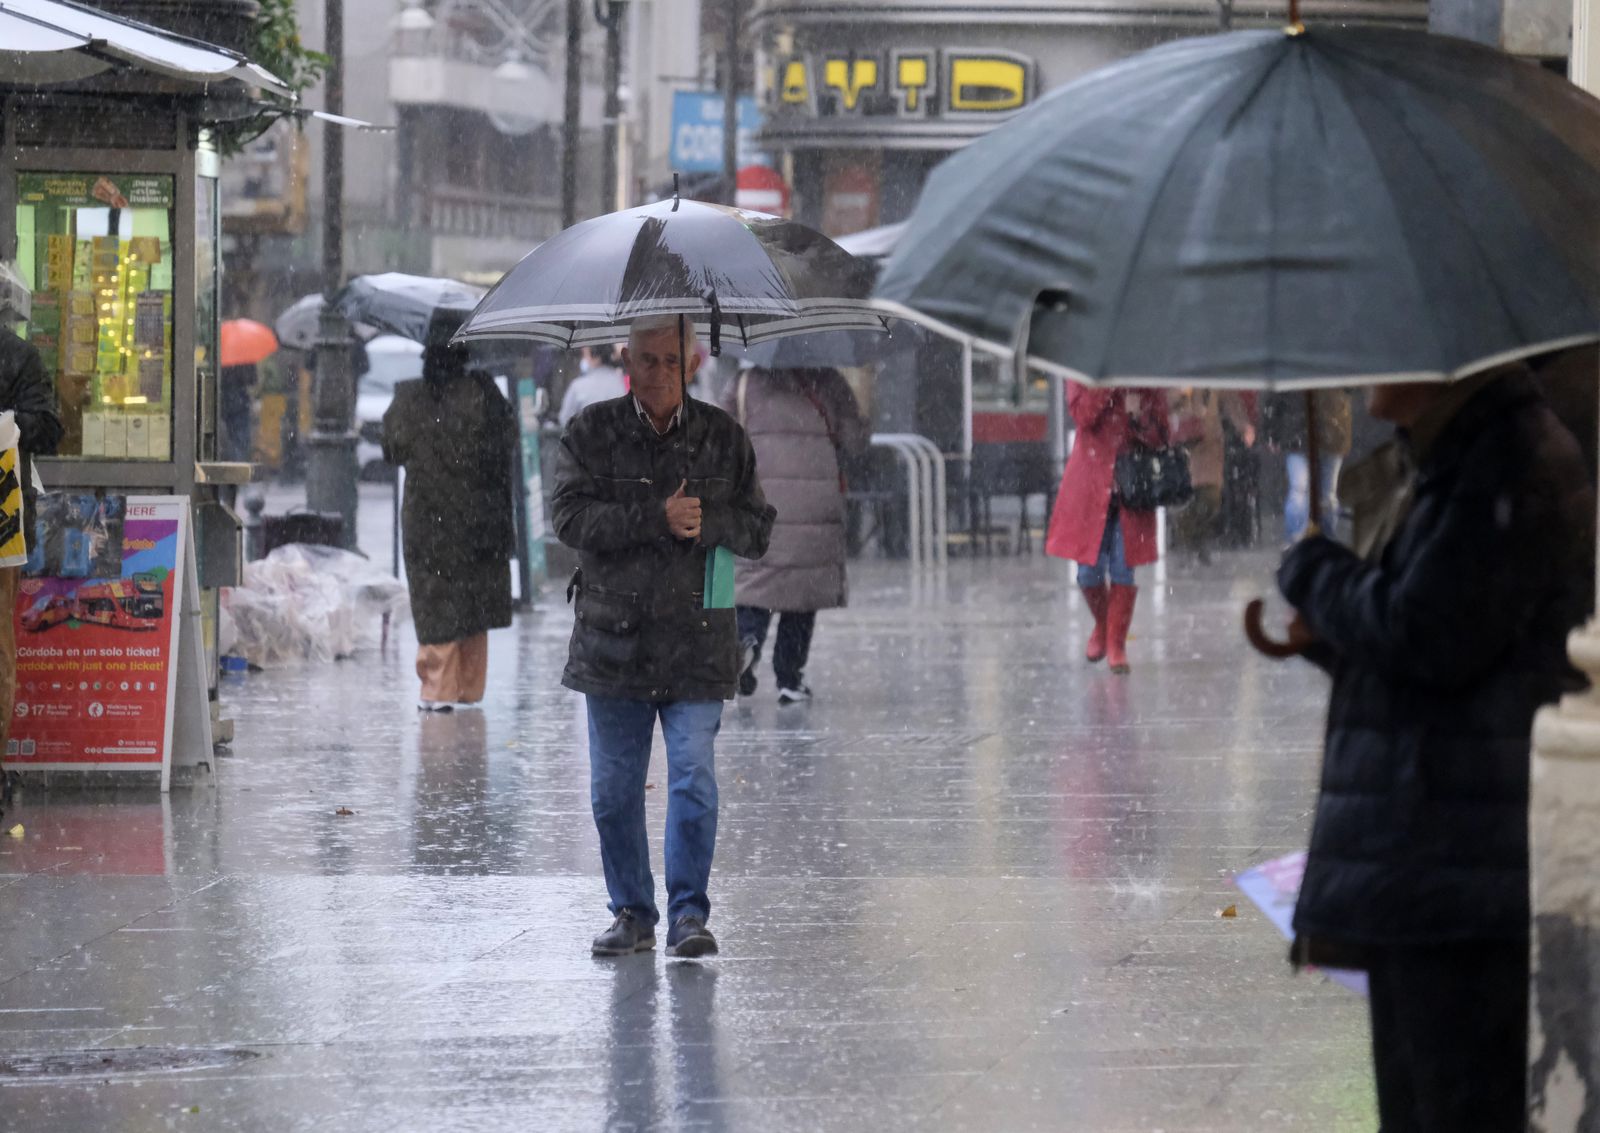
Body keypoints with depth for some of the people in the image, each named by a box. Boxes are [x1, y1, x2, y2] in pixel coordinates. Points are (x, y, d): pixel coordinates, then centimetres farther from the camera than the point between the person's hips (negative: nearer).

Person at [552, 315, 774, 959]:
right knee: (614, 787, 5)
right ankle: (632, 914, 17)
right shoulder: (591, 433, 4)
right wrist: (657, 518, -18)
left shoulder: (723, 438, 8)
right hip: (612, 639, 1)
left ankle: (689, 913, -3)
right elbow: (569, 516, -9)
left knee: (694, 778, -10)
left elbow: (758, 531, 8)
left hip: (697, 642, -1)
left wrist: (707, 523, -13)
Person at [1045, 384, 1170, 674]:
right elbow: (1083, 415, -16)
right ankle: (1102, 626, 29)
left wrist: (1139, 415, -16)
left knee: (1123, 570, -2)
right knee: (1089, 571, 1)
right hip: (1090, 485, 0)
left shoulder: (1146, 386, 5)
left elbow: (1161, 438, 2)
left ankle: (1117, 644, 8)